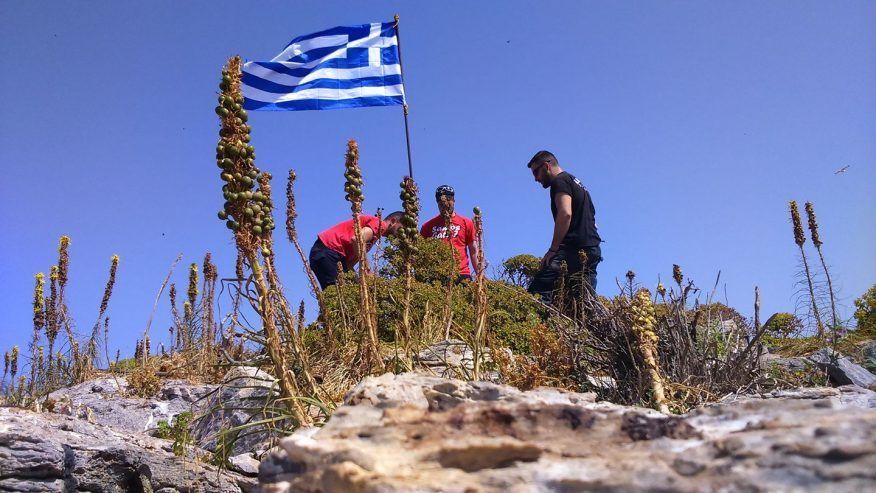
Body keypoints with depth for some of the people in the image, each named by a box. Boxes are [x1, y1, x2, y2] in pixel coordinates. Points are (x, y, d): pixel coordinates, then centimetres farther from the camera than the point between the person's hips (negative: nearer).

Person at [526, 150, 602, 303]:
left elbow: (565, 214, -18)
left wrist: (552, 250, -19)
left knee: (537, 293, -21)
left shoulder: (560, 181, -1)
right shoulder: (576, 183, 29)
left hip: (573, 248, -10)